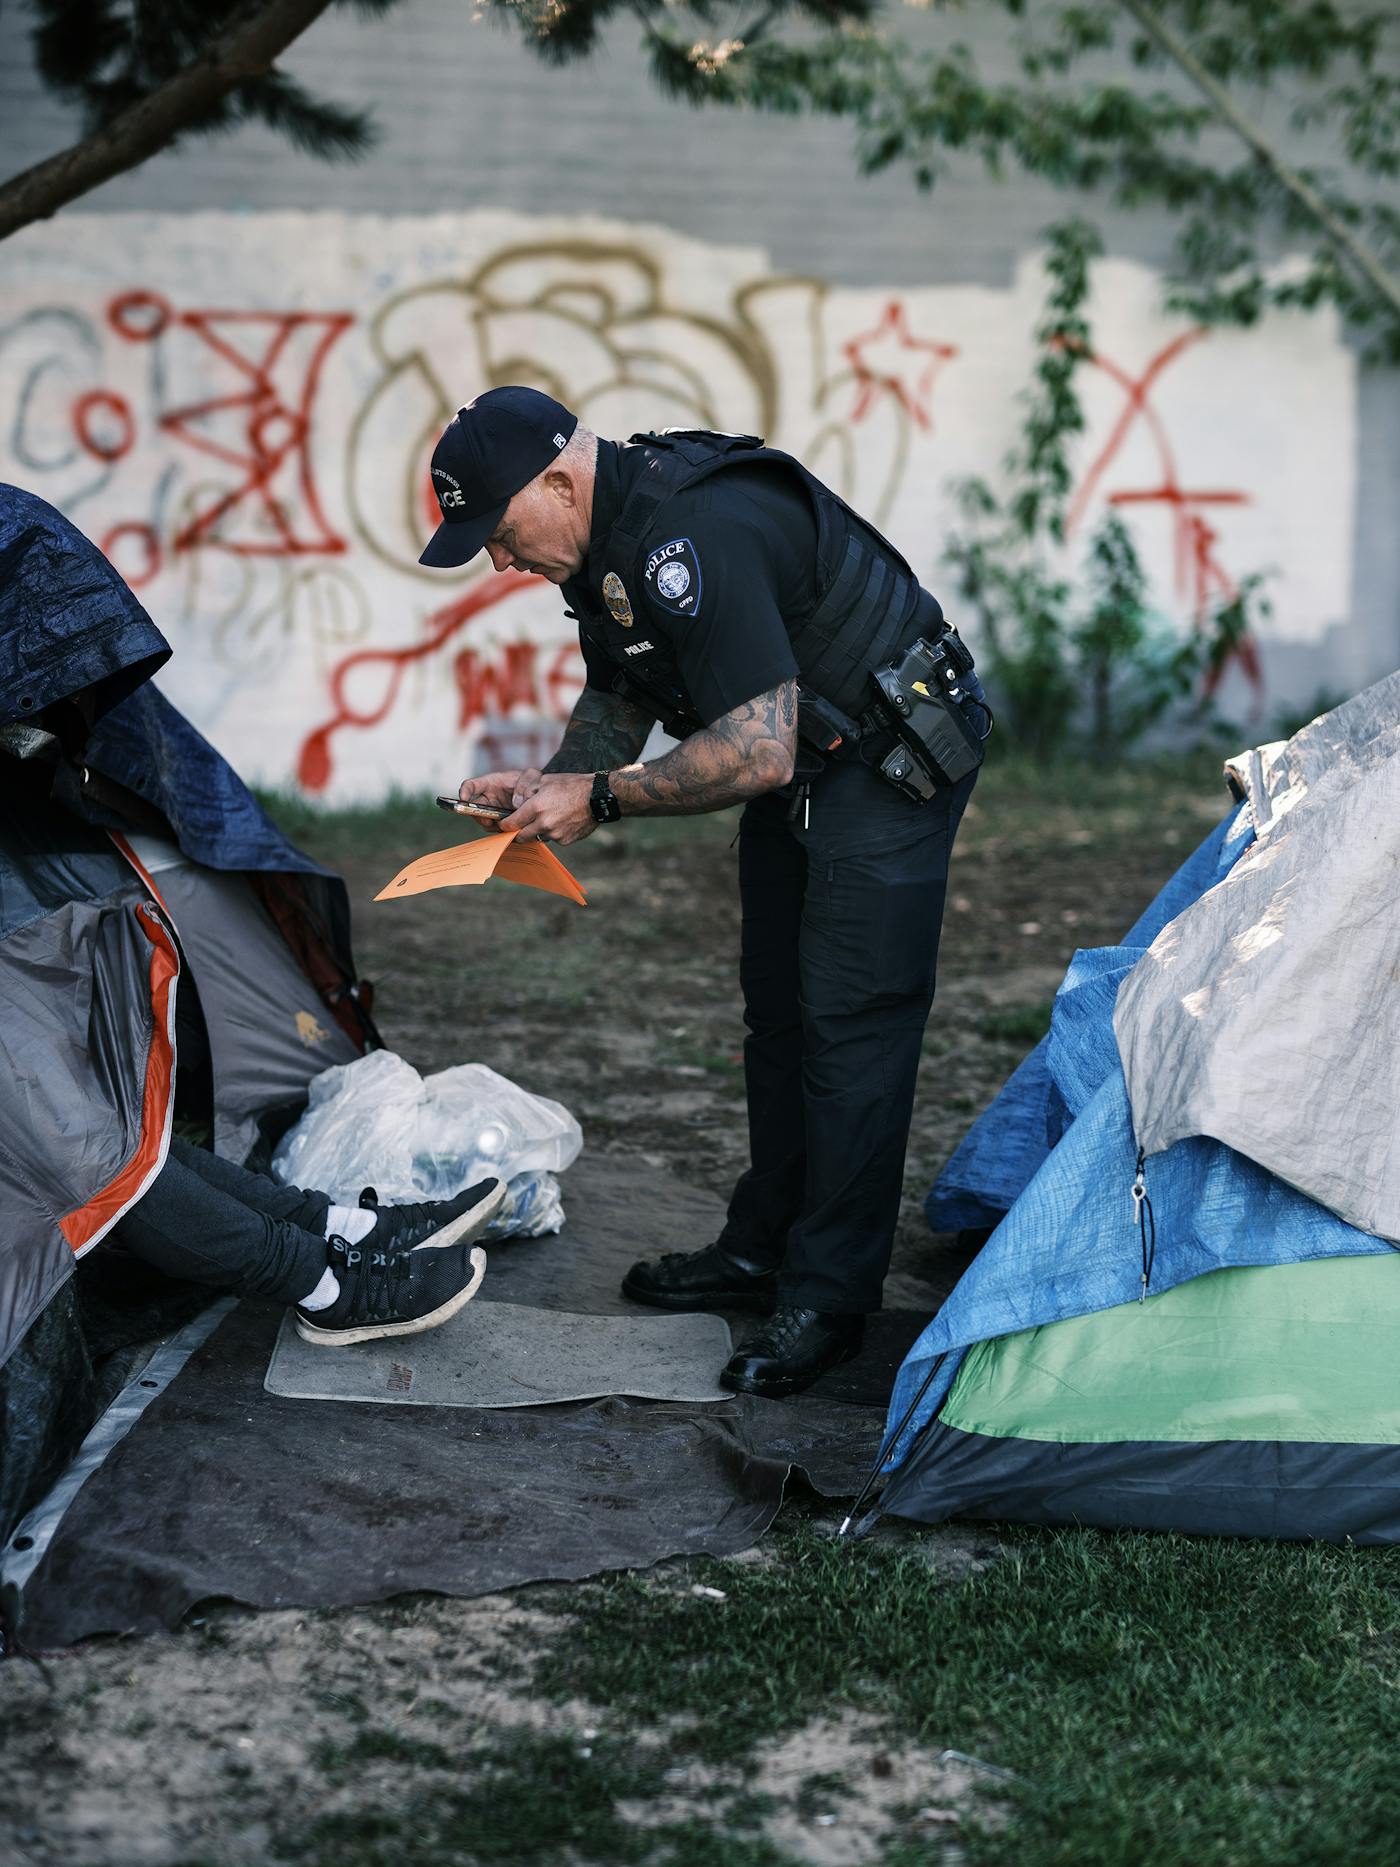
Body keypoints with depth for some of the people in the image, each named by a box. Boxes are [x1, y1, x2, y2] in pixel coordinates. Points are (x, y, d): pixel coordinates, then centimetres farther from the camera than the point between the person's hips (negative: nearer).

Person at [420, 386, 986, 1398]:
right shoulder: (603, 538, -1)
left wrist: (602, 799, -26)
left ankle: (826, 1299, -4)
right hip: (799, 749, 10)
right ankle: (763, 1249, 26)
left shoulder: (694, 536, -33)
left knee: (850, 1020, -10)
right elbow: (618, 696, 15)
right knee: (778, 1006, 15)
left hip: (891, 755, -10)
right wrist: (550, 781, -3)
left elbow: (756, 753, -35)